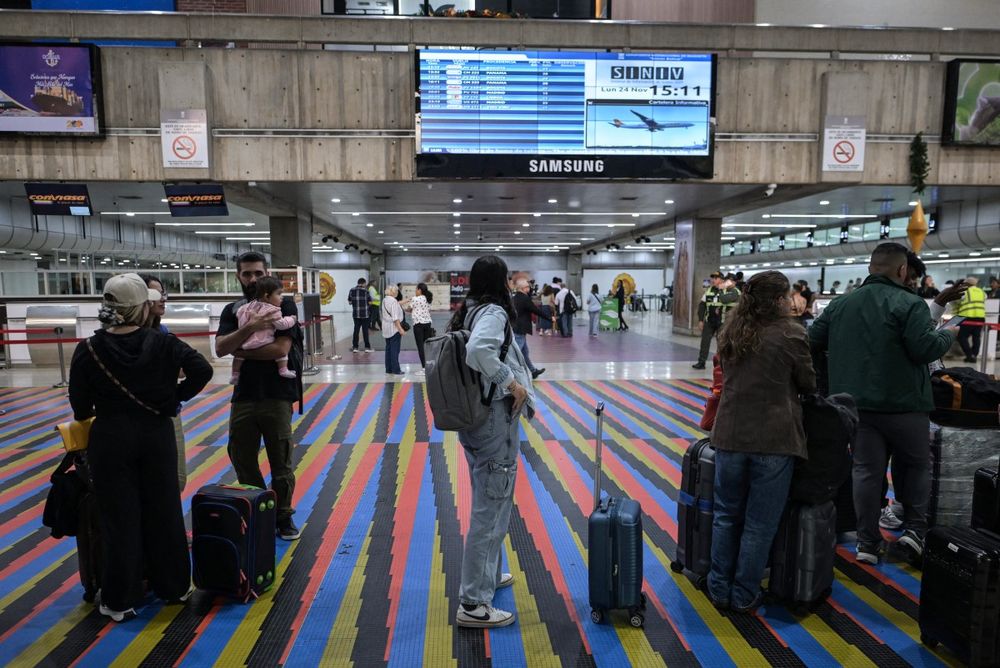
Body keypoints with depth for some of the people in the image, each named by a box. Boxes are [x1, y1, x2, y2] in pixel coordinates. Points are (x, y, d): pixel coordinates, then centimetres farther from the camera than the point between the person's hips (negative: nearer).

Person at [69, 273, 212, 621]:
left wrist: (95, 412, 17)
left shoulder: (88, 350, -9)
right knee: (164, 512, 13)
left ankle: (120, 600, 21)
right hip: (157, 435, 1)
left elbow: (80, 407, -5)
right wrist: (176, 396, 1)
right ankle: (175, 586, 28)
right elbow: (203, 370, -14)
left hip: (110, 440, -1)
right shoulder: (162, 342, -9)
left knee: (119, 518, 10)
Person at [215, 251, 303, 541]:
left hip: (277, 395, -4)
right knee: (241, 460, 11)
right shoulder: (232, 310, 9)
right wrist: (249, 327, -23)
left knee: (281, 462, 6)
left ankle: (282, 516, 23)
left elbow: (281, 349, -16)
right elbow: (220, 349, -7)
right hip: (243, 395, 4)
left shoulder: (283, 306, -3)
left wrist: (240, 350, -6)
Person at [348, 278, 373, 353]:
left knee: (356, 330, 10)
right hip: (365, 314, -3)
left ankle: (355, 347, 10)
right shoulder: (366, 291, -8)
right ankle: (367, 347, 8)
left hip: (356, 314, 3)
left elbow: (349, 302, 7)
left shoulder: (352, 290, 2)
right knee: (365, 330, 4)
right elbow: (370, 302, -5)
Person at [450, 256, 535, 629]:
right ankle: (473, 604, 8)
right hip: (494, 418, -9)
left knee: (488, 504, 24)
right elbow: (479, 350, -35)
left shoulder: (467, 311, 10)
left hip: (472, 417, 9)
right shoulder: (494, 311, -15)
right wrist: (512, 382, -24)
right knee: (491, 509, -1)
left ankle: (487, 576, 41)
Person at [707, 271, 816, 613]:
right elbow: (808, 384, 1)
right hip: (774, 439, -4)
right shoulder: (790, 333, -8)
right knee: (760, 523, 8)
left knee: (726, 515, 15)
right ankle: (744, 596, 18)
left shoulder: (730, 331, 8)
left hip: (730, 434, 4)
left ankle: (719, 590, 24)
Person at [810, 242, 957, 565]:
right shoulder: (909, 304, -10)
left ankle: (867, 542, 13)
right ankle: (914, 529, 13)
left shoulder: (839, 304, 6)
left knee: (866, 470, 9)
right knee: (917, 464, 18)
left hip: (856, 403, 4)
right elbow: (925, 349, -15)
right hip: (903, 404, -4)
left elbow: (812, 342, 5)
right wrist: (948, 334, 4)